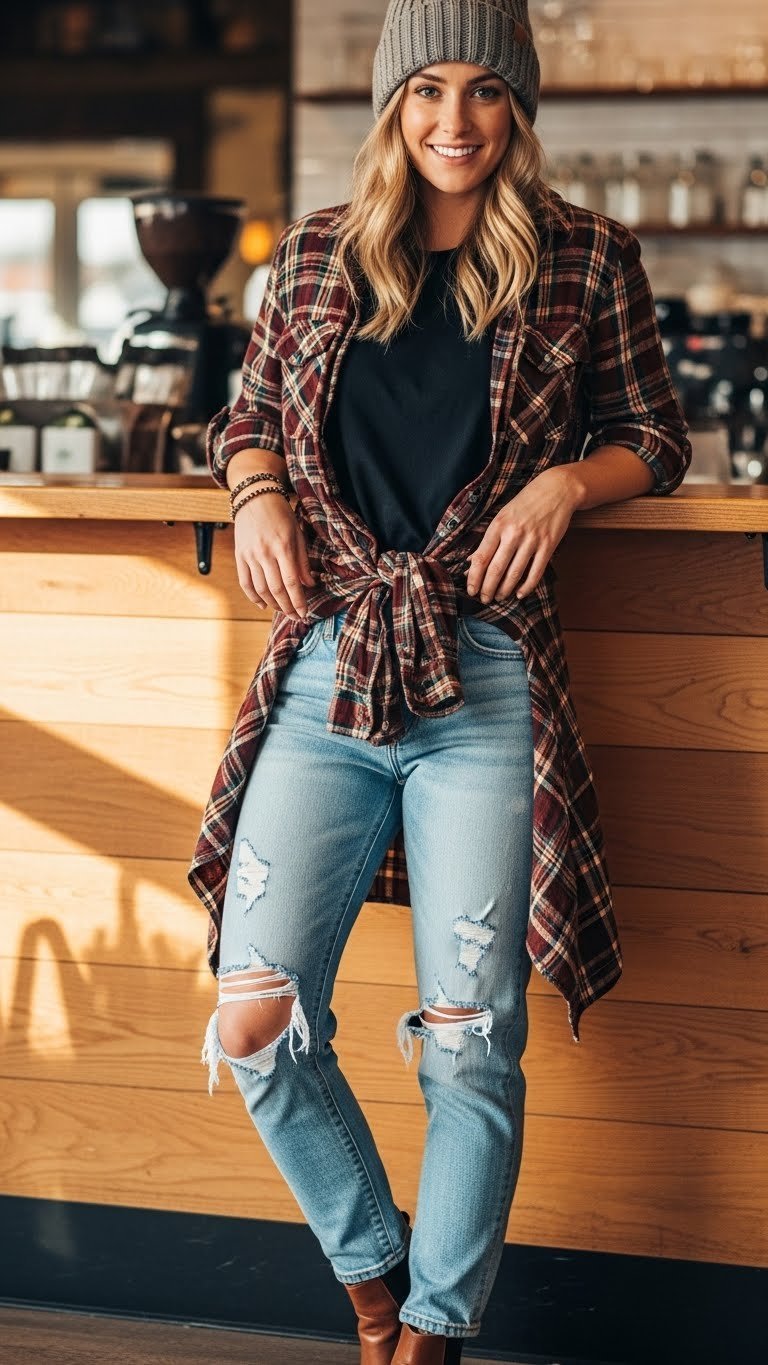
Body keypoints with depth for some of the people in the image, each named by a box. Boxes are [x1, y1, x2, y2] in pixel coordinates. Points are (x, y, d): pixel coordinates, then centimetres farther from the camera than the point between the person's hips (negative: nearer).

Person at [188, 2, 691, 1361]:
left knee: (469, 1040, -3)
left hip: (484, 684, -2)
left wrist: (565, 482, -7)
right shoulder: (318, 253, 11)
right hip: (326, 678, 2)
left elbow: (654, 437, 12)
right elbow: (247, 417, 22)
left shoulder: (587, 259, 5)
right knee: (255, 1023, -3)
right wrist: (257, 492, 1)